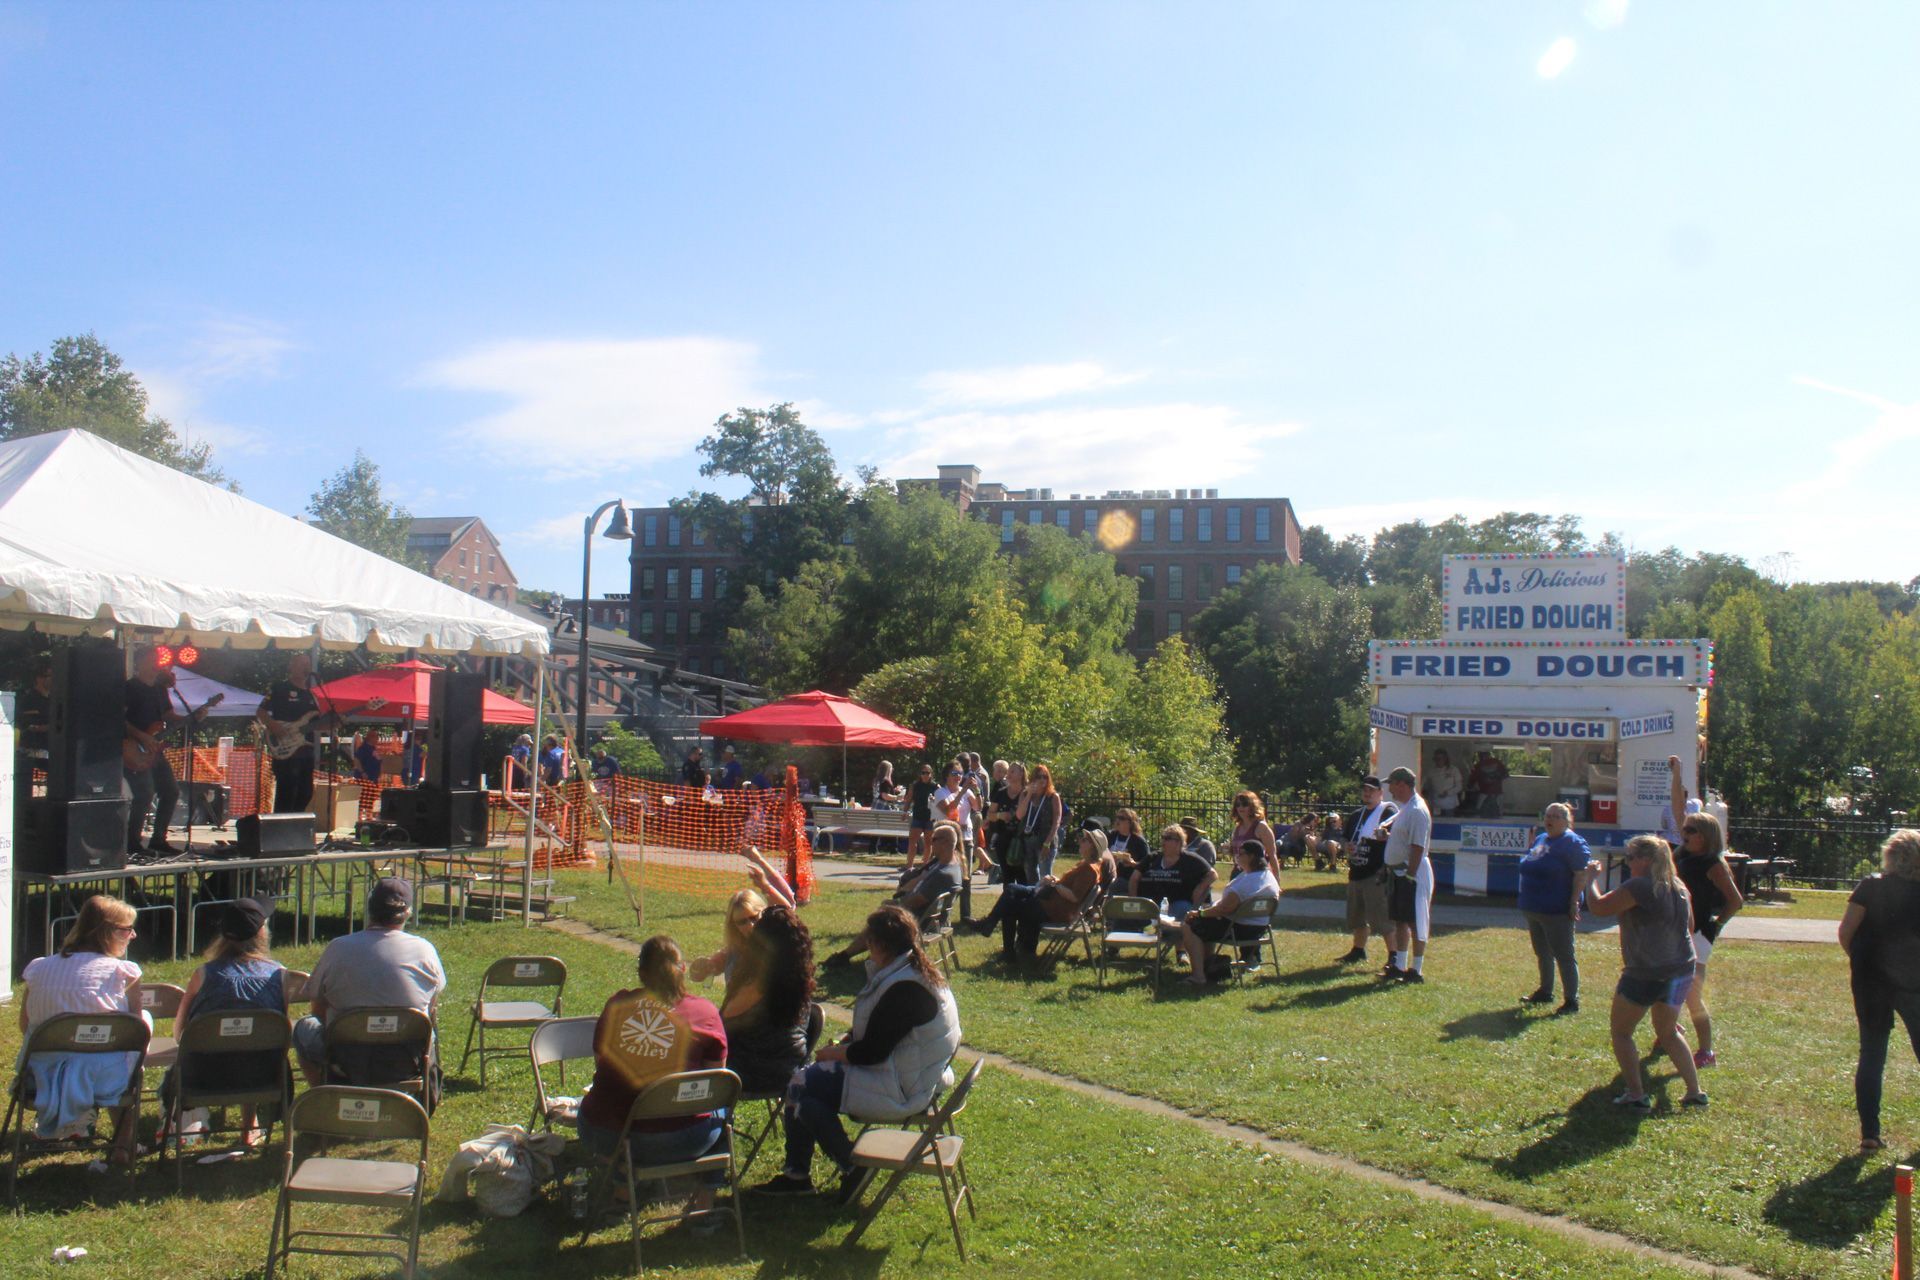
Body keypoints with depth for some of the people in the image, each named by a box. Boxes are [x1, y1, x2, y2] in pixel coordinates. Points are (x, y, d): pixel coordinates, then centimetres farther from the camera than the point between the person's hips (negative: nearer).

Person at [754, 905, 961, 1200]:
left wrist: (831, 1053, -6)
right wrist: (845, 1042, 3)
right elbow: (877, 1033, 17)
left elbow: (870, 1052, -24)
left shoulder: (904, 989, -27)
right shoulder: (920, 971, 6)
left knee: (802, 1088, -8)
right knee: (809, 1077, 12)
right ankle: (796, 1173, 15)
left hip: (902, 1090, -11)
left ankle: (853, 1169, 2)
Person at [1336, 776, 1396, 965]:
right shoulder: (1356, 815, 19)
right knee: (1357, 916, 18)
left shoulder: (1388, 812, -6)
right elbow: (1344, 836, 26)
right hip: (1356, 872, 8)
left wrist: (1385, 836, -34)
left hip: (1377, 874, -8)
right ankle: (1358, 951, 32)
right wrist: (1347, 846, 4)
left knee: (1382, 917, -11)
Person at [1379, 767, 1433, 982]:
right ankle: (1399, 966, 23)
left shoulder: (1417, 811, -19)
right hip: (1397, 871, 10)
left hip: (1412, 873, -10)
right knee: (1400, 920, 15)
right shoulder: (1404, 808, 11)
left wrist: (1410, 874, -22)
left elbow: (1418, 847, -22)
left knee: (1415, 922, -3)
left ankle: (1417, 970, 2)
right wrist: (1385, 828, 9)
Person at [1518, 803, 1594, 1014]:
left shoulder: (1573, 842, -12)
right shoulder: (1541, 839, 15)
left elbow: (1581, 874, -18)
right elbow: (1527, 867, 23)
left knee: (1564, 955, -4)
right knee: (1542, 953, 18)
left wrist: (1574, 902, -21)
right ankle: (1545, 992, 31)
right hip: (1534, 909, 9)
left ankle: (1572, 1001, 2)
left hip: (1557, 910, -9)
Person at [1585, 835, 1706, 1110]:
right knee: (1668, 1032, 24)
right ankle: (1695, 1092, 22)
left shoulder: (1639, 887, -18)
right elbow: (1690, 926, 19)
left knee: (1621, 1032, 8)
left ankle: (1636, 1094, 3)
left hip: (1646, 976, -8)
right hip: (1682, 971, 8)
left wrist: (1591, 877, 2)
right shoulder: (1679, 887, 7)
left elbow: (1598, 907, -14)